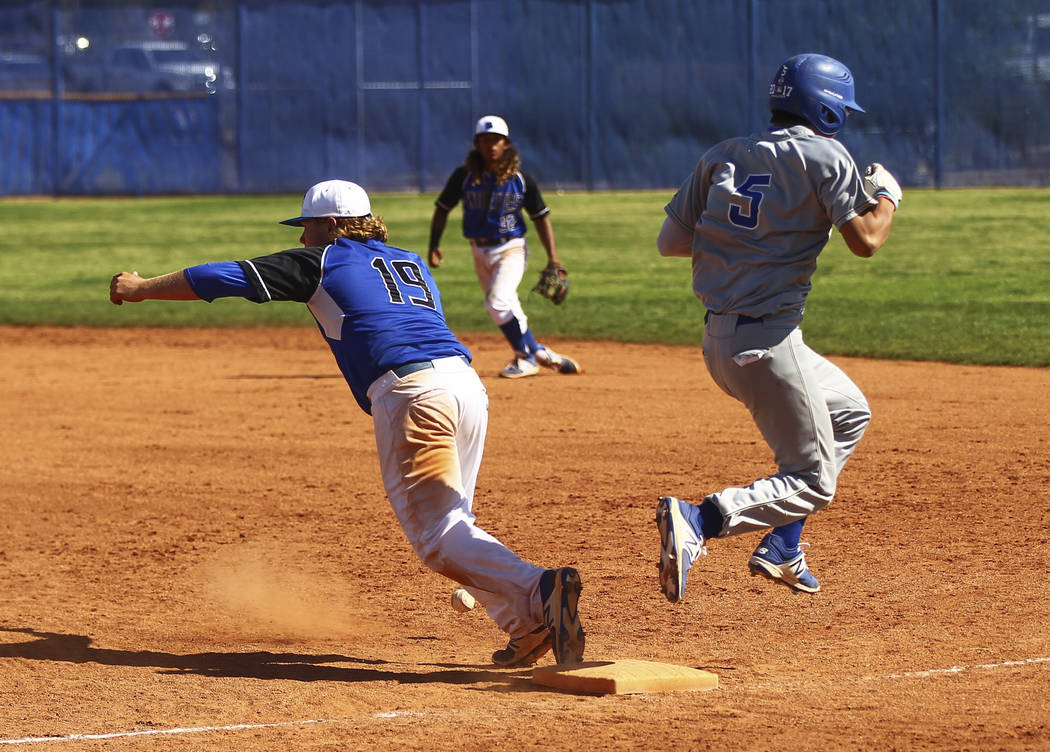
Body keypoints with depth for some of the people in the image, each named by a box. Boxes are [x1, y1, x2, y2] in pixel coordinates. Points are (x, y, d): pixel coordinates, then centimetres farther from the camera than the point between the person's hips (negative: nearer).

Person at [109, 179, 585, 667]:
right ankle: (528, 628, 5)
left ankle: (540, 591, -32)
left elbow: (227, 278, 14)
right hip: (467, 384, 7)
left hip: (409, 390, -7)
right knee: (448, 523, 19)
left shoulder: (322, 261, 13)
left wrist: (140, 289, 24)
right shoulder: (412, 263, 31)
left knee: (438, 537, -9)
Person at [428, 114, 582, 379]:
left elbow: (541, 217, 0)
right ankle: (541, 354, 22)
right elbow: (443, 208, 5)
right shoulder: (464, 176, -5)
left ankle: (525, 358, -8)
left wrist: (553, 258, -7)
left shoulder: (521, 180, -7)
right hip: (481, 253, 4)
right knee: (507, 312, 8)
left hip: (511, 250, -4)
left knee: (497, 302, -21)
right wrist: (434, 244, -7)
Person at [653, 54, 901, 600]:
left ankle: (781, 549, 20)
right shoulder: (824, 157, -7)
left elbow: (669, 241, 8)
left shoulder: (721, 157, 10)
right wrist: (887, 195, 10)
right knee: (814, 479, -1)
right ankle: (698, 521, -24)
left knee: (849, 412, 27)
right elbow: (866, 240, -10)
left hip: (718, 339, 8)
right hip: (768, 342, -8)